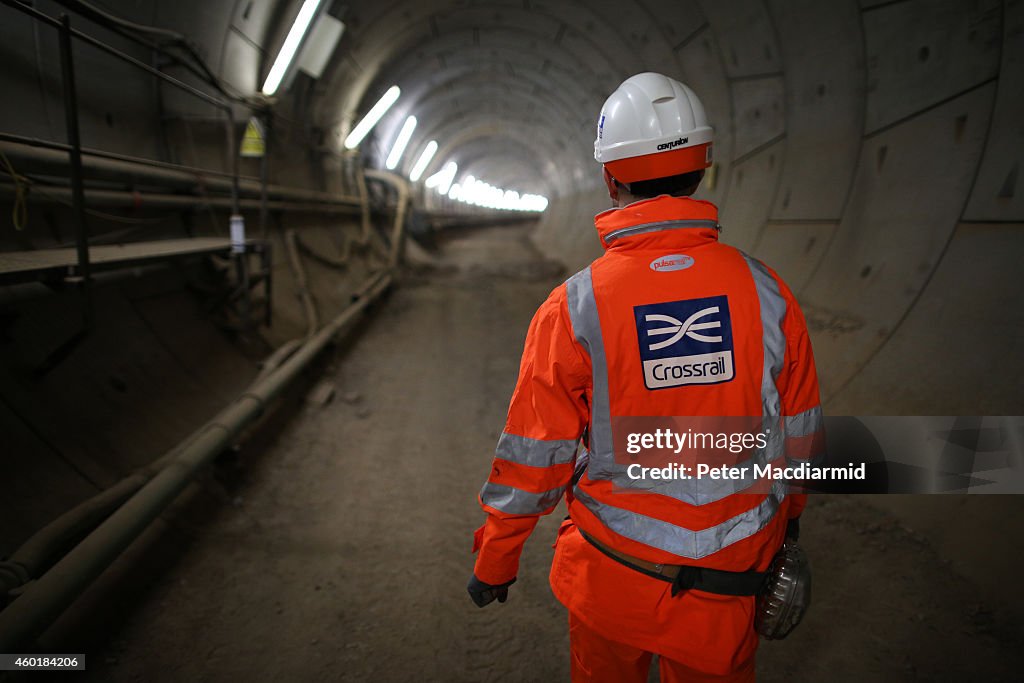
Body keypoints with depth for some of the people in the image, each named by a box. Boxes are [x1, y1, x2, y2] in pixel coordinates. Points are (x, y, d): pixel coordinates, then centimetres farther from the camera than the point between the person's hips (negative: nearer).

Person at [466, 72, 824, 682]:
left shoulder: (574, 308, -19)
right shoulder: (765, 291, -11)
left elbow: (534, 457, -12)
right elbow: (799, 435, 1)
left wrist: (494, 561, 5)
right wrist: (787, 514, 21)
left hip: (612, 583, -1)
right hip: (730, 586, 2)